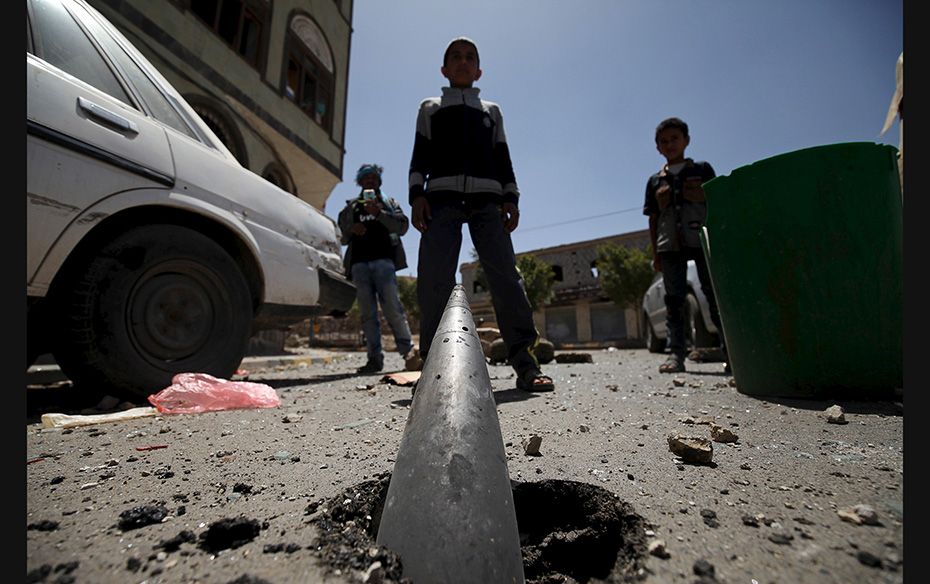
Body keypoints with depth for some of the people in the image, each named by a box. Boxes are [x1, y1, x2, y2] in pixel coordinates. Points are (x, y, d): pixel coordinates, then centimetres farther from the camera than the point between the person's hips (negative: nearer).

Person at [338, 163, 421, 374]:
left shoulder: (389, 203, 21)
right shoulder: (350, 207, 26)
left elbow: (402, 226, 4)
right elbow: (343, 238, 23)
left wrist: (379, 213, -10)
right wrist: (351, 230, 1)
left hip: (383, 259, -2)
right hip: (359, 262, 3)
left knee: (392, 306, -16)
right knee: (367, 312, -3)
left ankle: (408, 351, -14)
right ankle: (375, 358, -3)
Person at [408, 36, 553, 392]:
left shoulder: (492, 110, 30)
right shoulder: (429, 108, 27)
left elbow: (502, 158, 20)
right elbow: (420, 155, 14)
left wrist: (510, 197, 5)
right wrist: (417, 194, -2)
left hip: (487, 197, 1)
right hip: (441, 194, 0)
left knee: (505, 273, -14)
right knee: (434, 279, -14)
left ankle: (524, 360, -14)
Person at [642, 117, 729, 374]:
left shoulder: (703, 169, 13)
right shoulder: (655, 181, 16)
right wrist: (656, 253, 9)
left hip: (703, 240, -1)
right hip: (670, 246, 2)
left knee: (715, 295, -3)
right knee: (674, 300, -2)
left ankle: (730, 352, 1)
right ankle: (675, 354, -1)